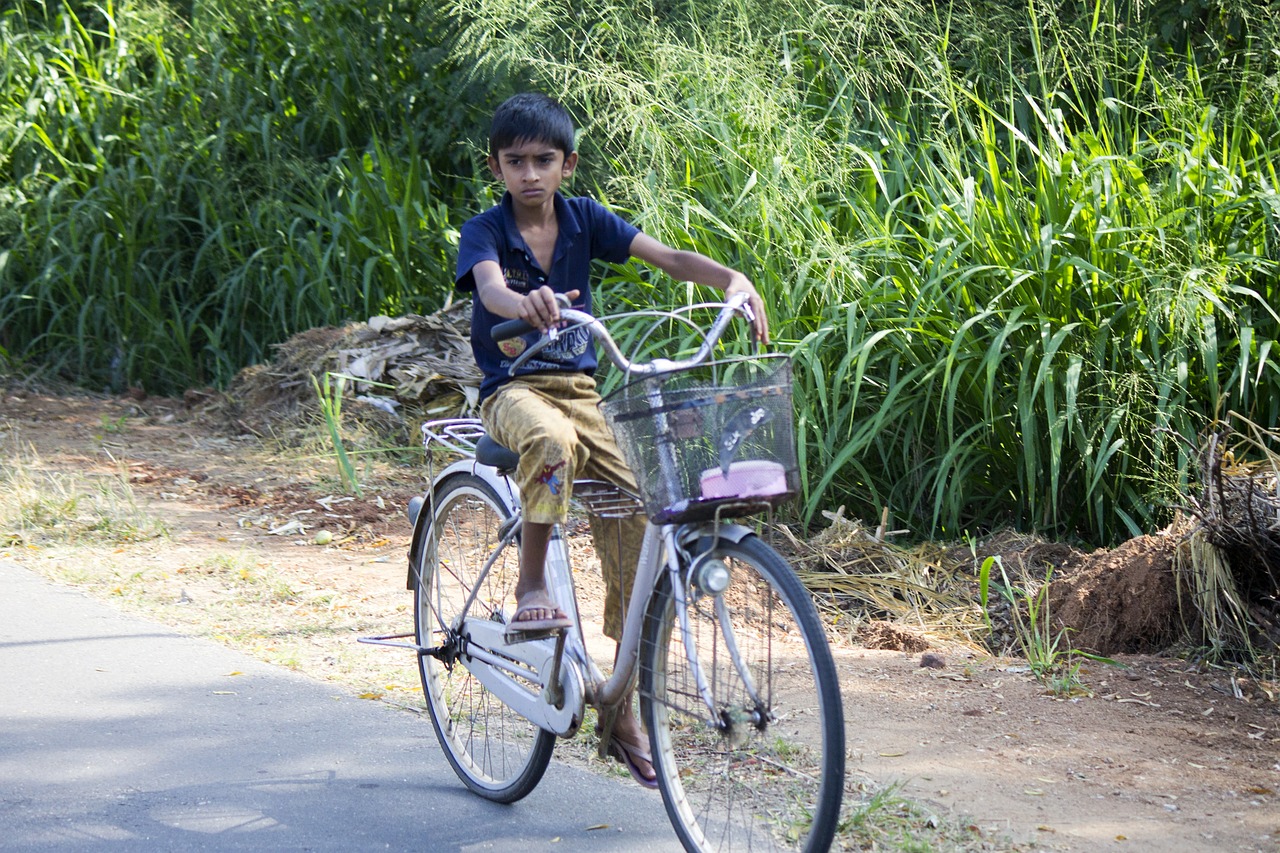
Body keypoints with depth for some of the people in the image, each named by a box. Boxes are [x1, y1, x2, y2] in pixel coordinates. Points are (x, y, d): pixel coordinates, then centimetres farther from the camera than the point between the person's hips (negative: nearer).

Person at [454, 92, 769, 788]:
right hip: (514, 390, -4)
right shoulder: (485, 231, -6)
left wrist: (731, 279, -29)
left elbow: (665, 257, -9)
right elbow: (491, 286, -29)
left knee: (640, 537, -9)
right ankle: (531, 586, -21)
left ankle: (625, 717, 1)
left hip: (581, 390, 4)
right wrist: (524, 303, -54)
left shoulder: (583, 220, 3)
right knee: (553, 439, -42)